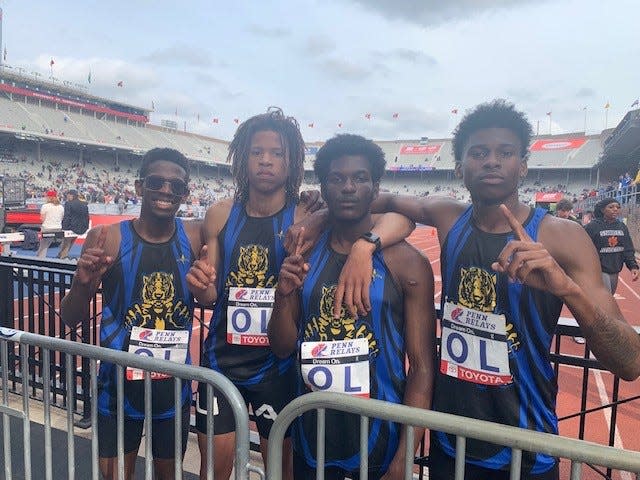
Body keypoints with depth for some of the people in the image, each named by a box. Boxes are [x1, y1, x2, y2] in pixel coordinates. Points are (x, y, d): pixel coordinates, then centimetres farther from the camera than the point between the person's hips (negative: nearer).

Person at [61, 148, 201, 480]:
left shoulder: (196, 238, -8)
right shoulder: (107, 239, -11)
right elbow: (71, 319, -5)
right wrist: (82, 283, -24)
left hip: (175, 383, 2)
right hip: (118, 382, -1)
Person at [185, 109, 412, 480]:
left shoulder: (307, 217, -13)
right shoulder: (220, 215, -3)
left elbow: (401, 221, -21)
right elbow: (209, 296, 5)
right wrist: (200, 285, -18)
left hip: (278, 364, -2)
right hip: (221, 360, 3)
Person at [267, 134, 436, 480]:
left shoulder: (408, 263, -10)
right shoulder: (302, 256, -1)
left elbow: (422, 367, -9)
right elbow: (283, 348, 4)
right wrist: (284, 295, -14)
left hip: (378, 431, -3)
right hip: (310, 430, 3)